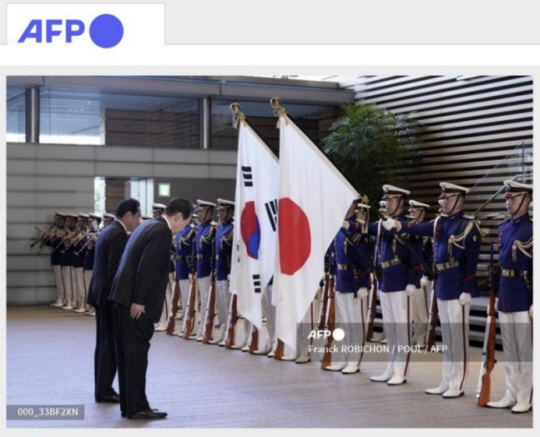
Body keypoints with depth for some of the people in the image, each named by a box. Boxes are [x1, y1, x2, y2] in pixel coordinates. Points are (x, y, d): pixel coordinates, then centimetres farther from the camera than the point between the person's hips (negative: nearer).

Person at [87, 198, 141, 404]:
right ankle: (104, 391, 1)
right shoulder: (119, 234, -16)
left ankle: (102, 389, 19)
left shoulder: (108, 230, 14)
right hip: (110, 295, -10)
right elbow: (115, 268, -21)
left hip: (101, 293, 10)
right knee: (111, 344, -4)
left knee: (104, 343, 13)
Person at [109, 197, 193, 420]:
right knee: (137, 352, -4)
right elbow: (146, 267, -20)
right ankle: (137, 407, 1)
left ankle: (129, 405, 17)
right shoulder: (162, 231, -12)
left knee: (128, 352, 11)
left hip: (124, 296, 10)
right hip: (136, 301, -10)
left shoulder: (148, 225, 17)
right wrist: (139, 301, -20)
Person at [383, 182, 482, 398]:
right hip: (442, 286, 8)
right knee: (446, 337, 13)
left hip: (458, 288, -8)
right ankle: (446, 382, 20)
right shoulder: (440, 222, 12)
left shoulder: (469, 225, -11)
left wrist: (467, 290, -18)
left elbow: (472, 261, -14)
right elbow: (420, 229, -3)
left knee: (458, 336, -2)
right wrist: (399, 225, -21)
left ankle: (457, 385, 5)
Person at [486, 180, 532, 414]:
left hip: (523, 296, -7)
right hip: (505, 296, 7)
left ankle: (525, 398, 9)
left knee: (525, 349, 1)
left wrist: (535, 302, -17)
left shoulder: (531, 229, -11)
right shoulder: (504, 228, 12)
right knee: (508, 350, 12)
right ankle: (511, 395, 20)